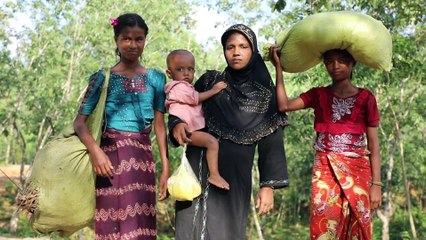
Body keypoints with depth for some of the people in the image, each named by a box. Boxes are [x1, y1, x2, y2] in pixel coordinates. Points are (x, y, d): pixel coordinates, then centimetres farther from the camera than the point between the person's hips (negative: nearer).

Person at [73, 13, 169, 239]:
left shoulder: (156, 78, 9)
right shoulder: (102, 77, 3)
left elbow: (159, 124, 9)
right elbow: (80, 122, -1)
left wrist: (166, 167, 4)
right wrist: (95, 151, -18)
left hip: (143, 156, 2)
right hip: (111, 155, -2)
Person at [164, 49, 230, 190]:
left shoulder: (185, 87, 24)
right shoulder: (179, 87, -8)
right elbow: (197, 99, -11)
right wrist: (214, 90, -4)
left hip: (192, 129, 10)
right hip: (186, 130, -10)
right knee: (212, 142, -21)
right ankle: (214, 175, -28)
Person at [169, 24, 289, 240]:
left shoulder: (265, 94, 6)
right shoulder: (209, 80, 10)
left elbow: (271, 143, 3)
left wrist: (269, 184, -5)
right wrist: (177, 124, -10)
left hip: (233, 177, -1)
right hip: (197, 172, 2)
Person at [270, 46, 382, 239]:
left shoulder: (366, 98, 4)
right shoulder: (318, 95, 8)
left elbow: (373, 144, 2)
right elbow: (283, 105, -8)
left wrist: (376, 184, -4)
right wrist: (278, 66, -5)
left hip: (357, 171, -1)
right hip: (325, 170, 1)